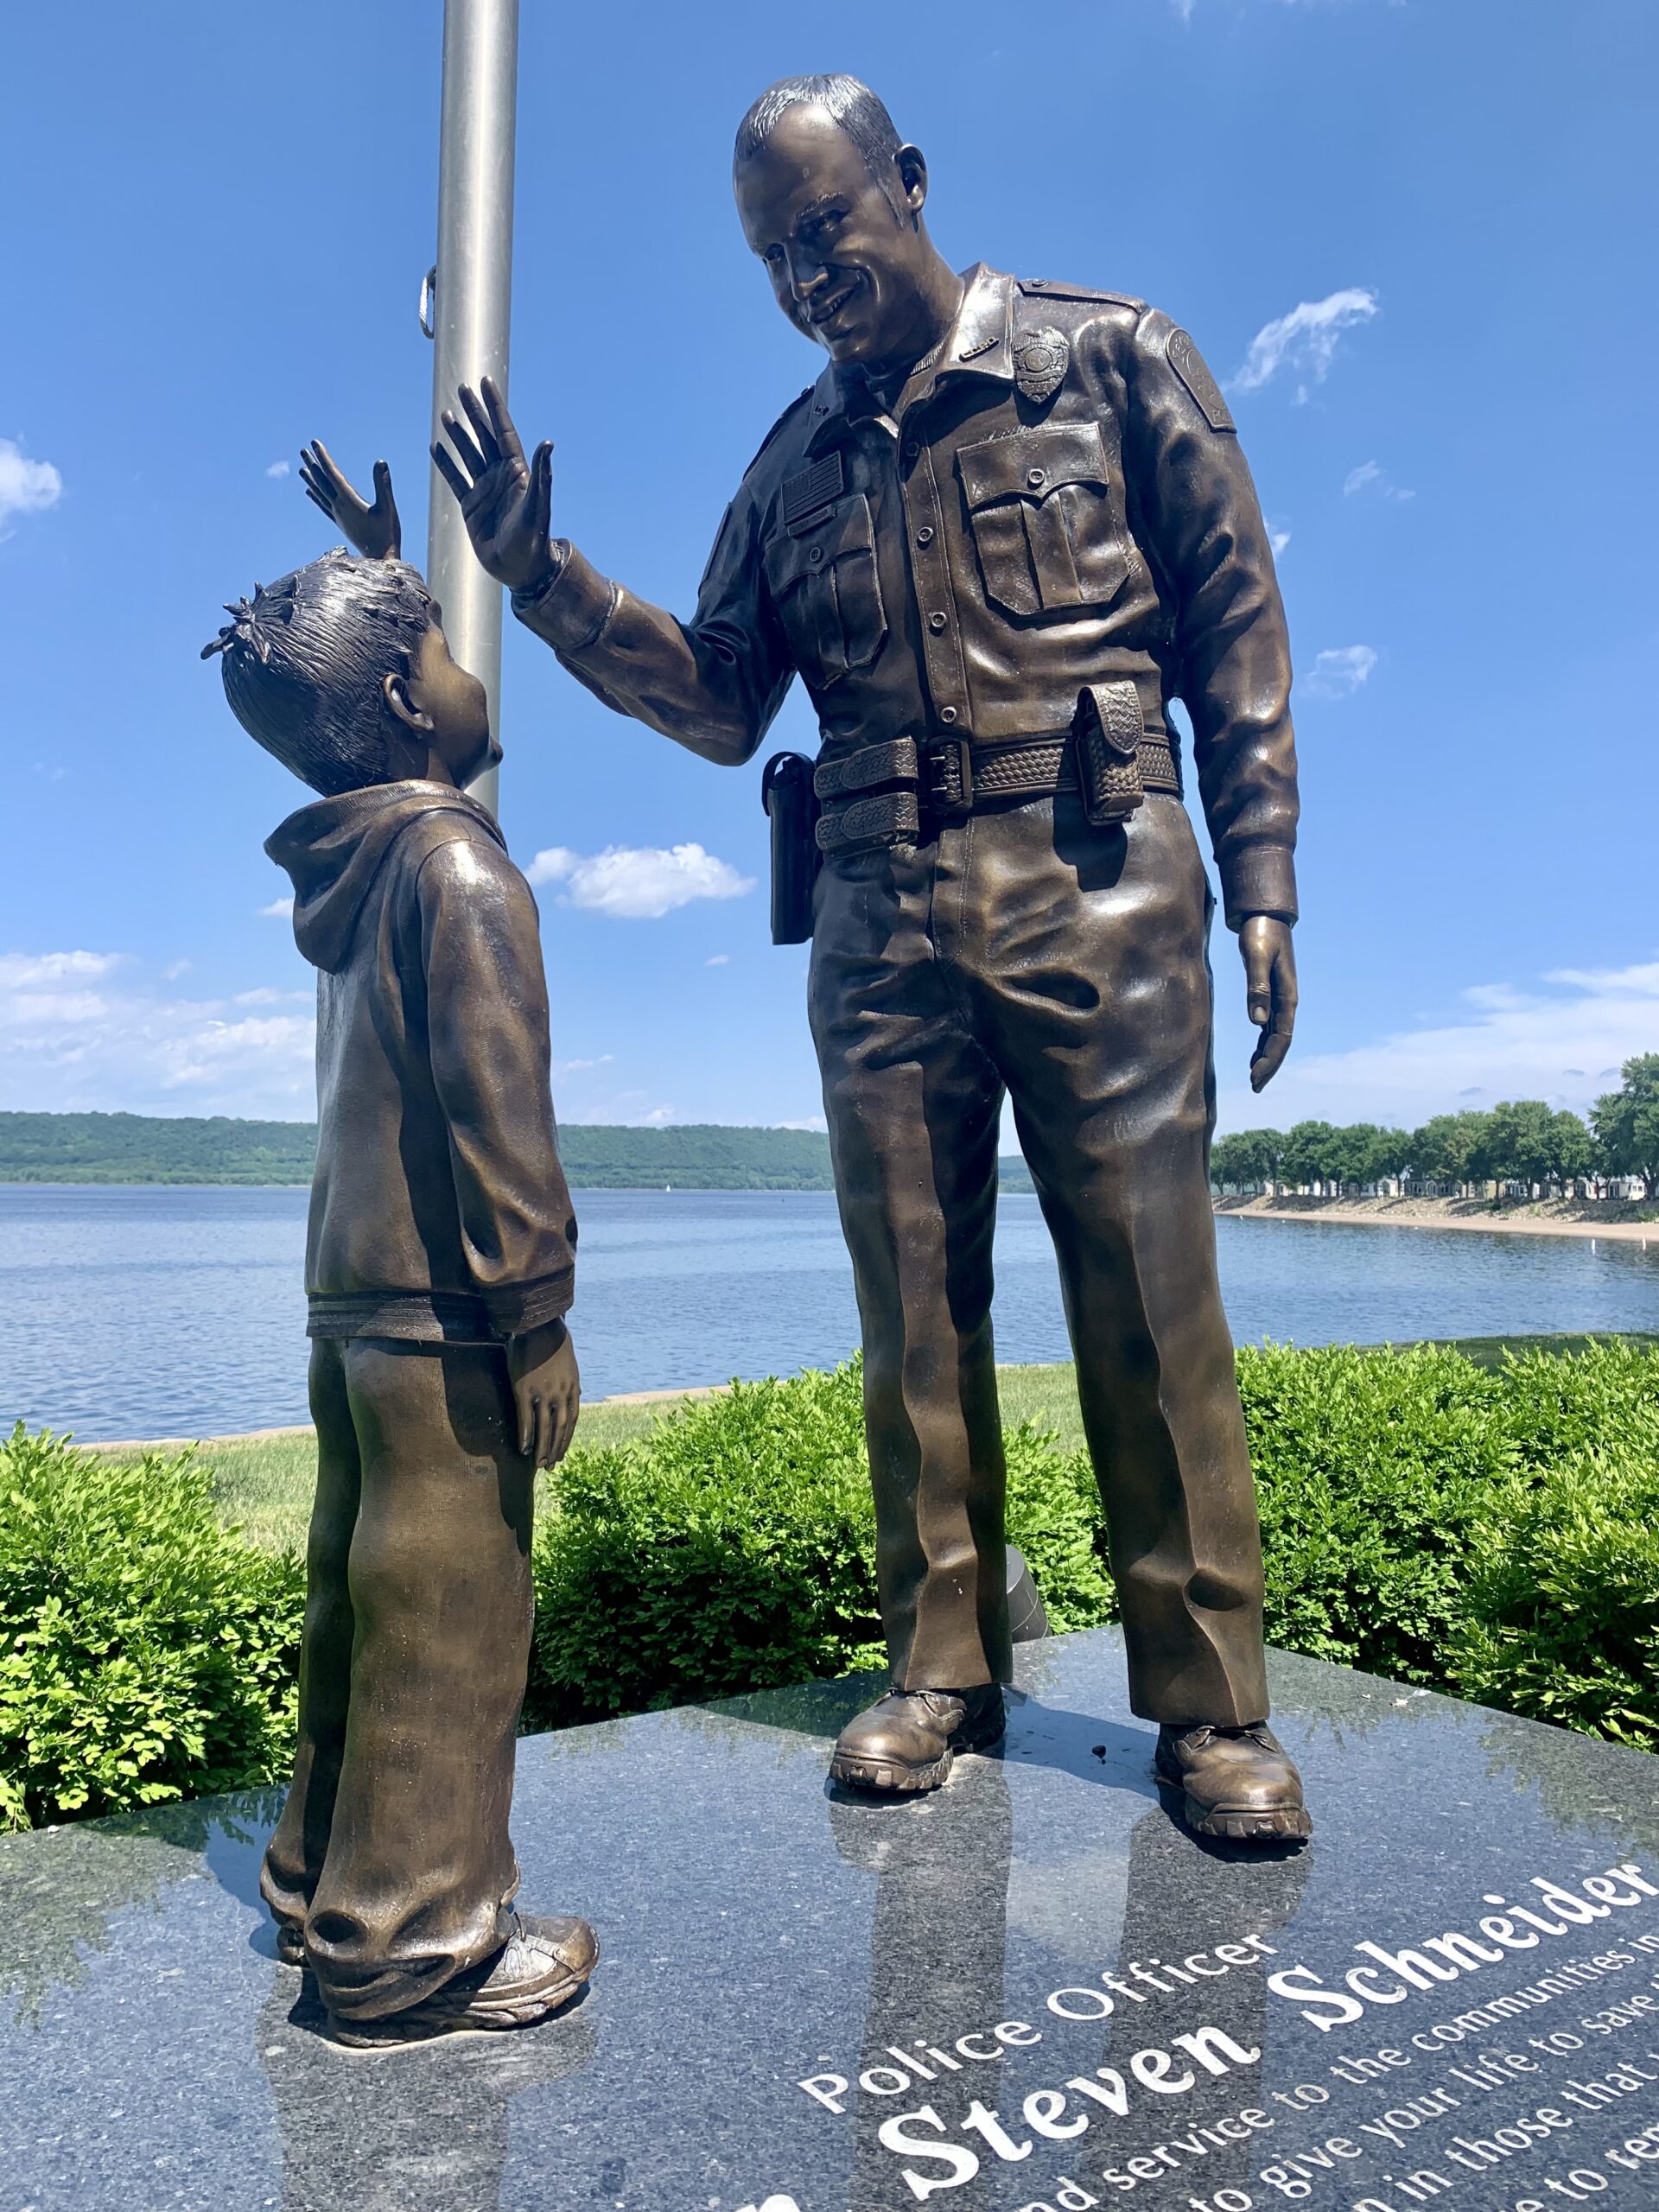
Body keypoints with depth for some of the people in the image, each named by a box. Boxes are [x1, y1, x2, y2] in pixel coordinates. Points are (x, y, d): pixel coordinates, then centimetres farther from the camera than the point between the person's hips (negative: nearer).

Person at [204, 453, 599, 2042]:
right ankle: (412, 1950, 14)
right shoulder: (459, 866, -14)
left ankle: (325, 1885, 34)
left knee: (359, 1599, 19)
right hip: (441, 1308, -9)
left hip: (349, 1291, 10)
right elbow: (497, 1107, -18)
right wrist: (537, 1318, -17)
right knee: (445, 1612, 1)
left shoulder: (341, 864, 10)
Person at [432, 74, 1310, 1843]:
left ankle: (1208, 1704, 10)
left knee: (1148, 1304, -3)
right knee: (914, 1313, 4)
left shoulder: (1109, 357, 8)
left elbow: (1234, 625, 4)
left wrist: (1262, 884, -3)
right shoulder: (792, 466, 18)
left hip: (1097, 898, -3)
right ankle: (944, 1672, 18)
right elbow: (720, 704, 14)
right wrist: (545, 580, 0)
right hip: (882, 927, 4)